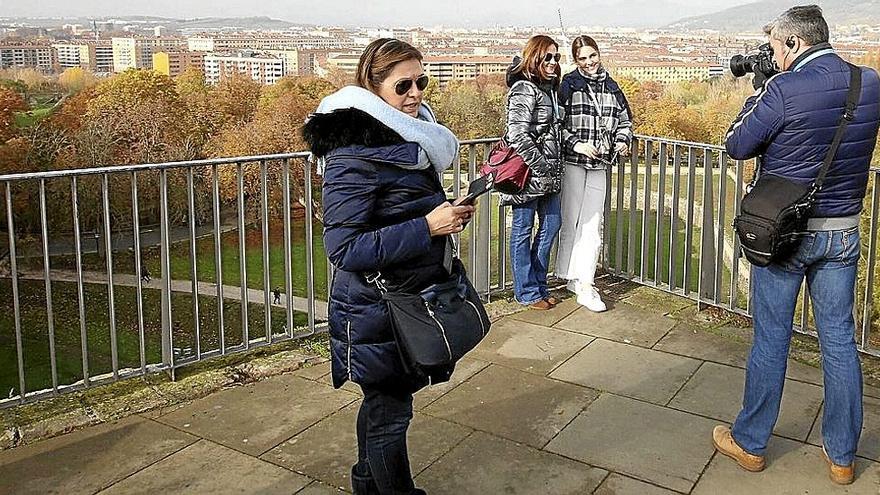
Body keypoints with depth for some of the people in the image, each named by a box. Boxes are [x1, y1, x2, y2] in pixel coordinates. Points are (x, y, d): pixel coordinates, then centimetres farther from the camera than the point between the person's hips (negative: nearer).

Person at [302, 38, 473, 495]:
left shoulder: (407, 138, 7)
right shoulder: (354, 151, -21)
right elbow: (343, 248, -25)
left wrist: (447, 215, 3)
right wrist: (428, 226, -27)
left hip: (411, 299, 9)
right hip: (375, 311, -9)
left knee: (382, 401, 24)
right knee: (390, 411, 5)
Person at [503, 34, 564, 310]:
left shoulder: (549, 88, 14)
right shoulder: (524, 89, -14)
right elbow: (518, 135, -22)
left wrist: (553, 171, 15)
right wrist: (541, 167, -18)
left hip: (548, 174, 9)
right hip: (528, 173, -9)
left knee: (551, 225, 14)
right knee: (523, 231, 3)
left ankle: (538, 284, 27)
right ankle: (526, 292, 14)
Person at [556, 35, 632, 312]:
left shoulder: (611, 88, 11)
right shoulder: (568, 85, -4)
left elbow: (624, 120, 21)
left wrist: (622, 141, 3)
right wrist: (574, 144, -18)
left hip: (599, 165, 4)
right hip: (572, 163, -4)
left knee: (592, 224, 1)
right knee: (570, 221, 3)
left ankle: (584, 284, 4)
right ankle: (571, 276, 18)